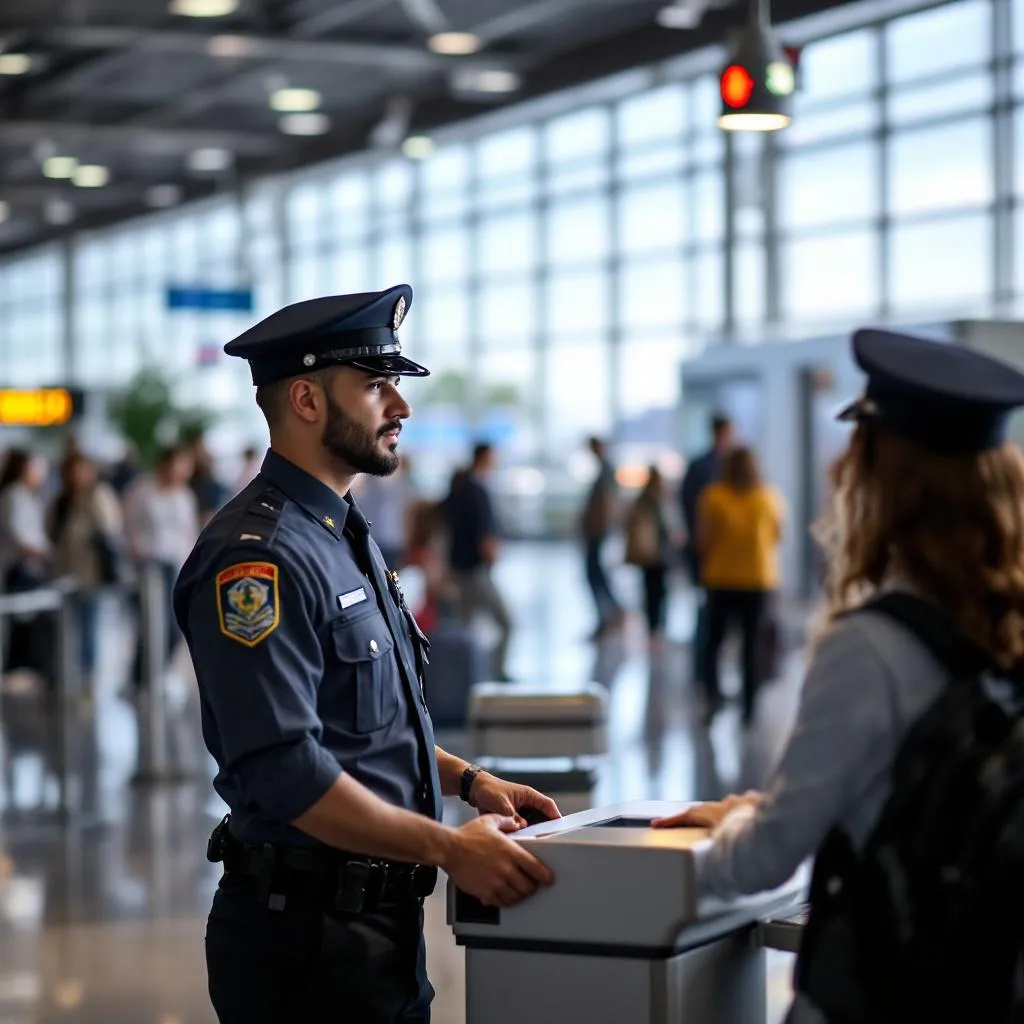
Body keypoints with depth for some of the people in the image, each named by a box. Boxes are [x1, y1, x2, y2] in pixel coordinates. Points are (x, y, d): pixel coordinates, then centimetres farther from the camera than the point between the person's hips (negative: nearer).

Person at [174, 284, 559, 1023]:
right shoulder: (259, 556, -18)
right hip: (307, 930, -9)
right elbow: (285, 770, -26)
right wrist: (449, 849, -21)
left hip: (382, 921, 9)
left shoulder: (343, 537, 14)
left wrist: (468, 781, 10)